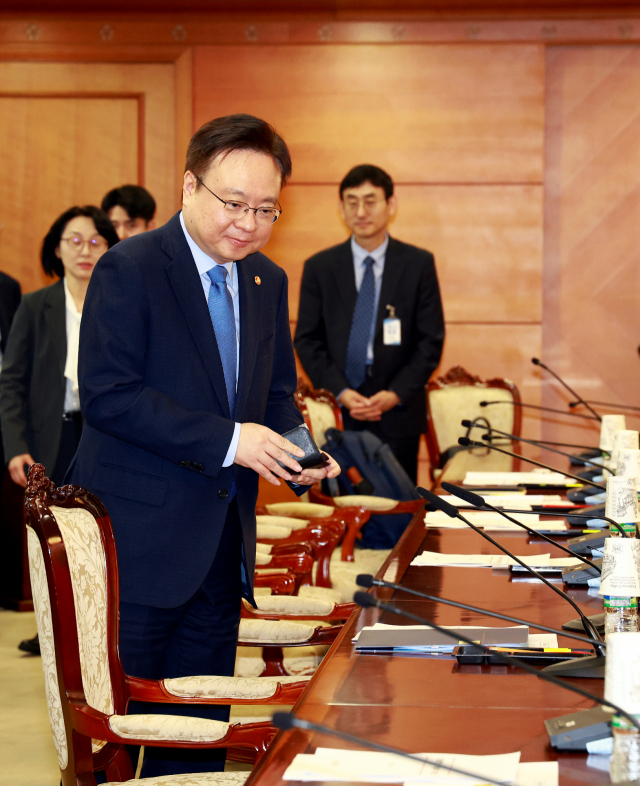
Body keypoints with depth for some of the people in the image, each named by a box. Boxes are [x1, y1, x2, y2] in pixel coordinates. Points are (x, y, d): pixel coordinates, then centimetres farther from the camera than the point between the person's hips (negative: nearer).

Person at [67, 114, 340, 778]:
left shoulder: (267, 282, 11)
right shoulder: (130, 269, -11)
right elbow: (106, 394, -20)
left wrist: (296, 450, -5)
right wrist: (227, 441, -24)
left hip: (221, 546, 7)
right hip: (136, 545, -7)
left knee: (199, 735, 13)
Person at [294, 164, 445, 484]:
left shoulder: (419, 264, 5)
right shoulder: (319, 267, 7)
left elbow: (431, 340, 3)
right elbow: (307, 341, 5)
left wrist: (396, 394, -9)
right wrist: (341, 392, -9)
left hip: (398, 415, 0)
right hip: (337, 410, 1)